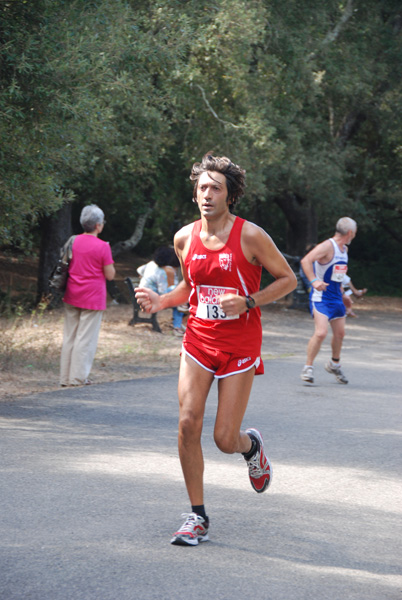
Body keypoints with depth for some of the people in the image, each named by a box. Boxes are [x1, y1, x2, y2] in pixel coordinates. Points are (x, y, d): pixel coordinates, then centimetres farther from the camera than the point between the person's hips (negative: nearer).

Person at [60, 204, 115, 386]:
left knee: (69, 336, 11)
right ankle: (78, 377, 1)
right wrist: (109, 261, 5)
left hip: (72, 296, 6)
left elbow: (66, 267, 11)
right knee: (86, 338, 0)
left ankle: (65, 377, 14)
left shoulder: (73, 241, 3)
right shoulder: (102, 246, -13)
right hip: (92, 297, -6)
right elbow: (110, 275, -9)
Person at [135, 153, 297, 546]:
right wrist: (159, 302, 1)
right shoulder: (185, 238, 4)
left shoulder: (250, 236, -10)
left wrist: (247, 302, -17)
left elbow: (288, 279, -3)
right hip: (198, 340, 4)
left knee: (225, 439, -5)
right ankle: (197, 517, 3)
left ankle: (251, 445, 35)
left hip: (239, 346, -4)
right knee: (187, 423, -10)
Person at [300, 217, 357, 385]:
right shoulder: (327, 246, -17)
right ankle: (308, 367, -5)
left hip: (336, 297, 8)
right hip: (321, 297, -8)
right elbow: (306, 260, -29)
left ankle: (334, 364, 37)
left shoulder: (344, 249, 11)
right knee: (321, 333, -19)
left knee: (340, 333, 15)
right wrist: (313, 280, -40)